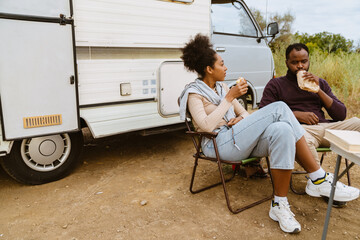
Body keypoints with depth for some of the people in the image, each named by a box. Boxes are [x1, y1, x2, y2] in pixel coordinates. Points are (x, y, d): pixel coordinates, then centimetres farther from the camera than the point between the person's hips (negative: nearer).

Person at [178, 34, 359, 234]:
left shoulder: (221, 86, 21)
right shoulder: (194, 93, -1)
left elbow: (243, 112, 23)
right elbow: (206, 125, -18)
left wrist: (242, 119, -2)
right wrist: (229, 98, -16)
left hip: (240, 140, 7)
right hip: (219, 144, -7)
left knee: (281, 130, -28)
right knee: (279, 108, -23)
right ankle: (319, 179, -19)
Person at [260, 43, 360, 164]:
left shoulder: (320, 83, 26)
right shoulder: (275, 85, 15)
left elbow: (341, 115, 16)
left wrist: (318, 90, 4)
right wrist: (296, 115, -7)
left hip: (327, 126, 5)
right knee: (304, 140, -39)